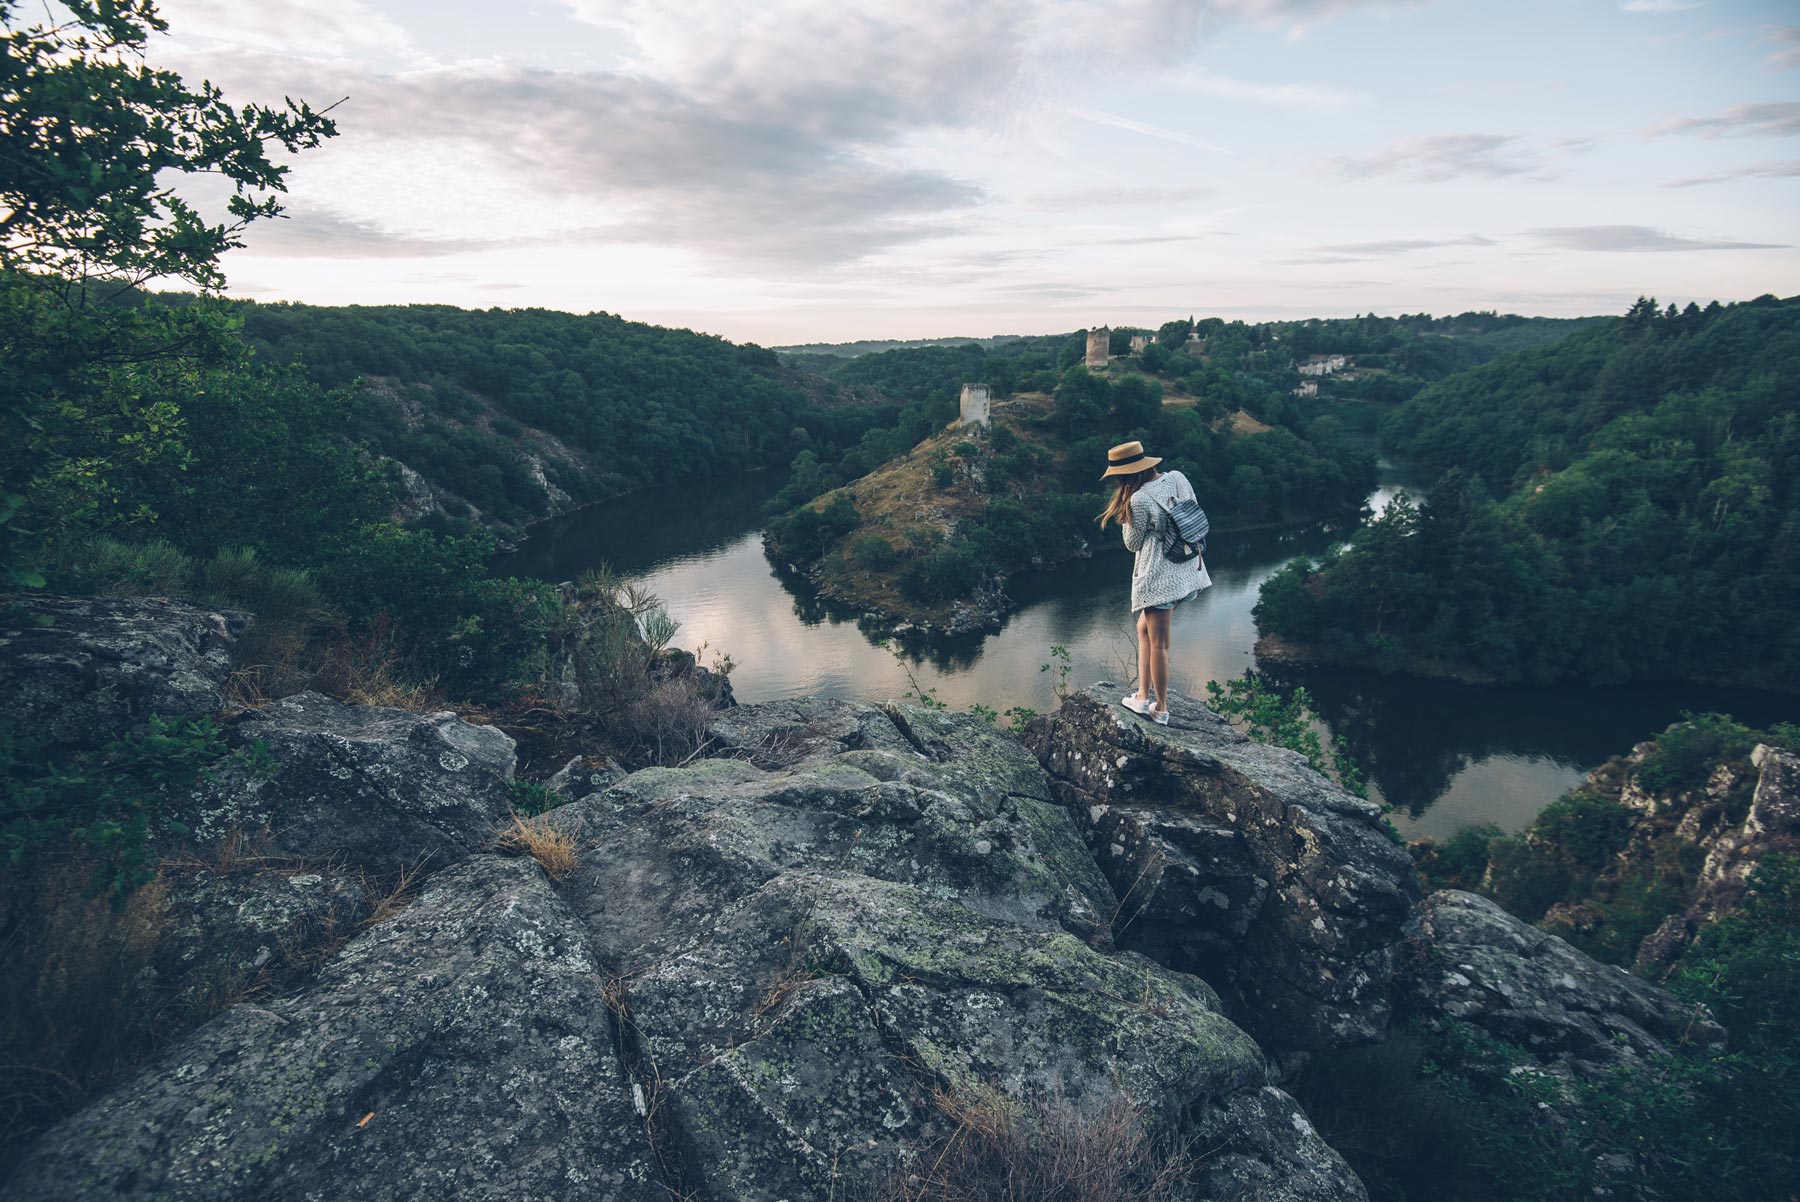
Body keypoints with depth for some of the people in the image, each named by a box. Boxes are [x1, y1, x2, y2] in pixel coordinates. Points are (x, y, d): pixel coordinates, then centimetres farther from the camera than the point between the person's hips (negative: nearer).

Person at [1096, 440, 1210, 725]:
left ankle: (1162, 709, 13)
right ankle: (1143, 695, 17)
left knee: (1158, 643, 2)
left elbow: (1134, 544, -4)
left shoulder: (1138, 500, -18)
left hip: (1158, 576, -8)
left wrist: (1126, 516, 2)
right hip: (1186, 571, 8)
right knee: (1144, 629, 19)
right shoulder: (1177, 478, 3)